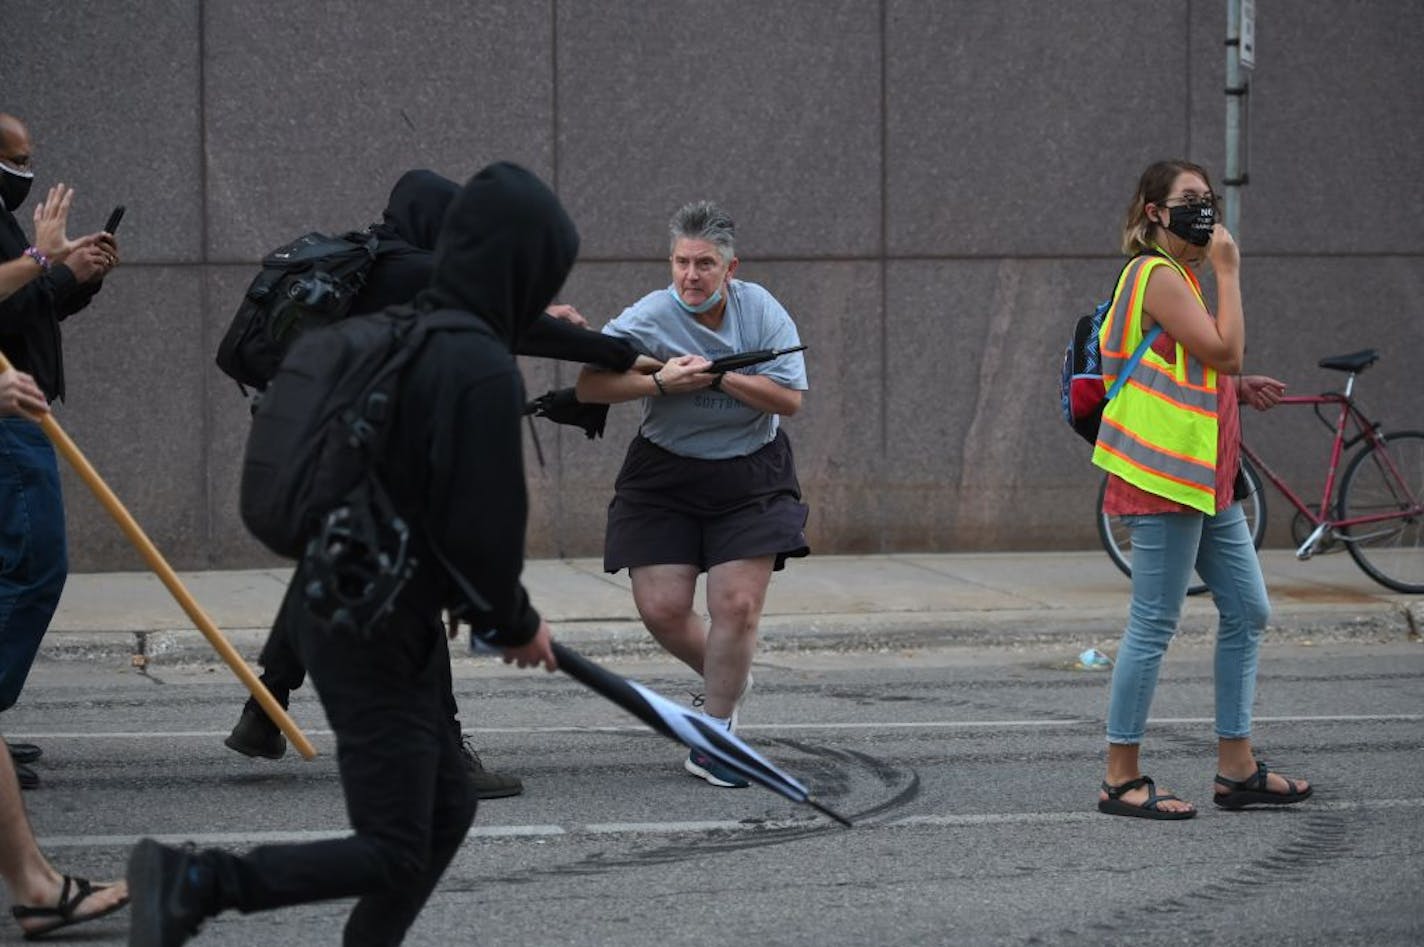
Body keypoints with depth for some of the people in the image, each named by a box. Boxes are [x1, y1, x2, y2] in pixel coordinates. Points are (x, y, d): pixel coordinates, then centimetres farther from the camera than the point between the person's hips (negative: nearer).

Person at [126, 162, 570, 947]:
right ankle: (192, 881, -10)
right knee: (391, 855, -5)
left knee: (446, 811, 19)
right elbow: (483, 529, -20)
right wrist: (516, 624, -1)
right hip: (379, 637, -10)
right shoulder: (483, 372, -20)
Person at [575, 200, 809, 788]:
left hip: (750, 476, 0)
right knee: (661, 608, -5)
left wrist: (720, 377, -21)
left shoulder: (761, 311, -7)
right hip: (665, 474, 0)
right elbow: (588, 387, -16)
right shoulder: (650, 317, -12)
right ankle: (728, 680, 28)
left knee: (737, 605, -10)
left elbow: (790, 399, -12)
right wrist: (660, 382, -26)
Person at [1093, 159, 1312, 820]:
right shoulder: (1156, 275, -13)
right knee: (1154, 626, -7)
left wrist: (1238, 389, 12)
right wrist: (1228, 272, -13)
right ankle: (1122, 779, -1)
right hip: (1164, 476, -11)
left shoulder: (1179, 276, 20)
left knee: (1247, 613, 11)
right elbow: (1224, 349, -21)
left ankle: (1236, 769, 16)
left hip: (1205, 479, 11)